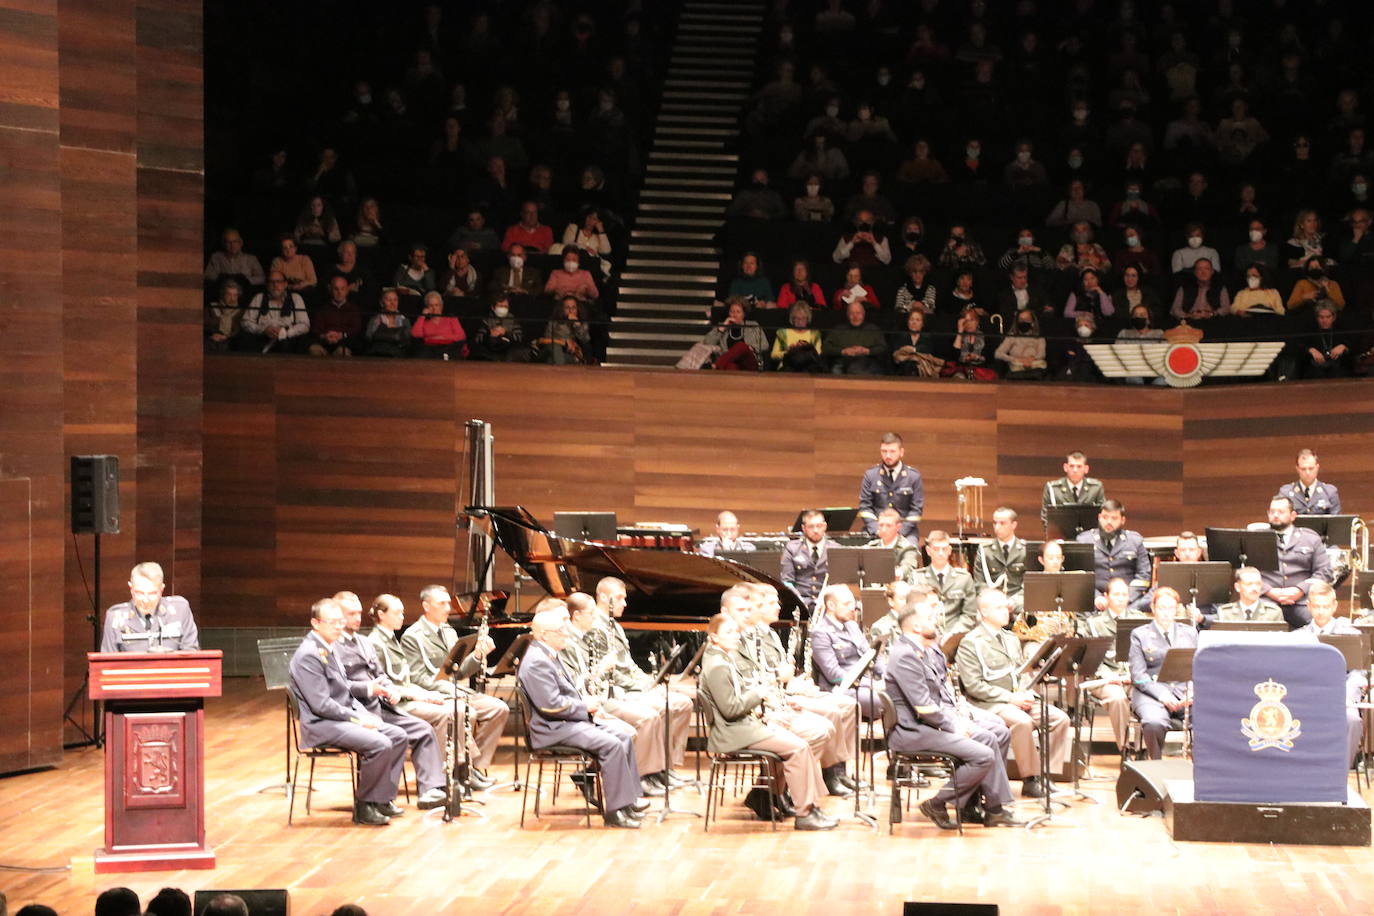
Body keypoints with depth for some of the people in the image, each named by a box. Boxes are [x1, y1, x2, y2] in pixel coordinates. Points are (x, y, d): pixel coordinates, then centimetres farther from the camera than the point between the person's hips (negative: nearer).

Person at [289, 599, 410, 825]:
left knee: (398, 736, 2)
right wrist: (358, 719, -17)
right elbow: (321, 705, -21)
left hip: (344, 717, 10)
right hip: (320, 725, -10)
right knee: (380, 744, -26)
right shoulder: (308, 656, -16)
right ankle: (364, 807, -13)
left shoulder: (327, 650, 16)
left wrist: (365, 714, 5)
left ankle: (382, 798, 5)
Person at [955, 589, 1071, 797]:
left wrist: (1026, 694, 1)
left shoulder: (1011, 639, 20)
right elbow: (973, 686, -13)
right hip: (990, 704, -7)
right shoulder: (970, 644, -6)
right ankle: (1030, 780, -25)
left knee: (1060, 718, -13)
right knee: (1023, 721, -36)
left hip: (1019, 700, 7)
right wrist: (1010, 697, -18)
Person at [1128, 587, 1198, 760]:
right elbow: (1138, 674, -1)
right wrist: (1161, 694, -17)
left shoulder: (1190, 633, 19)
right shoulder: (1140, 635, 9)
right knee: (1154, 722, -37)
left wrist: (1193, 691, -8)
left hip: (1185, 692, 2)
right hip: (1151, 692, -2)